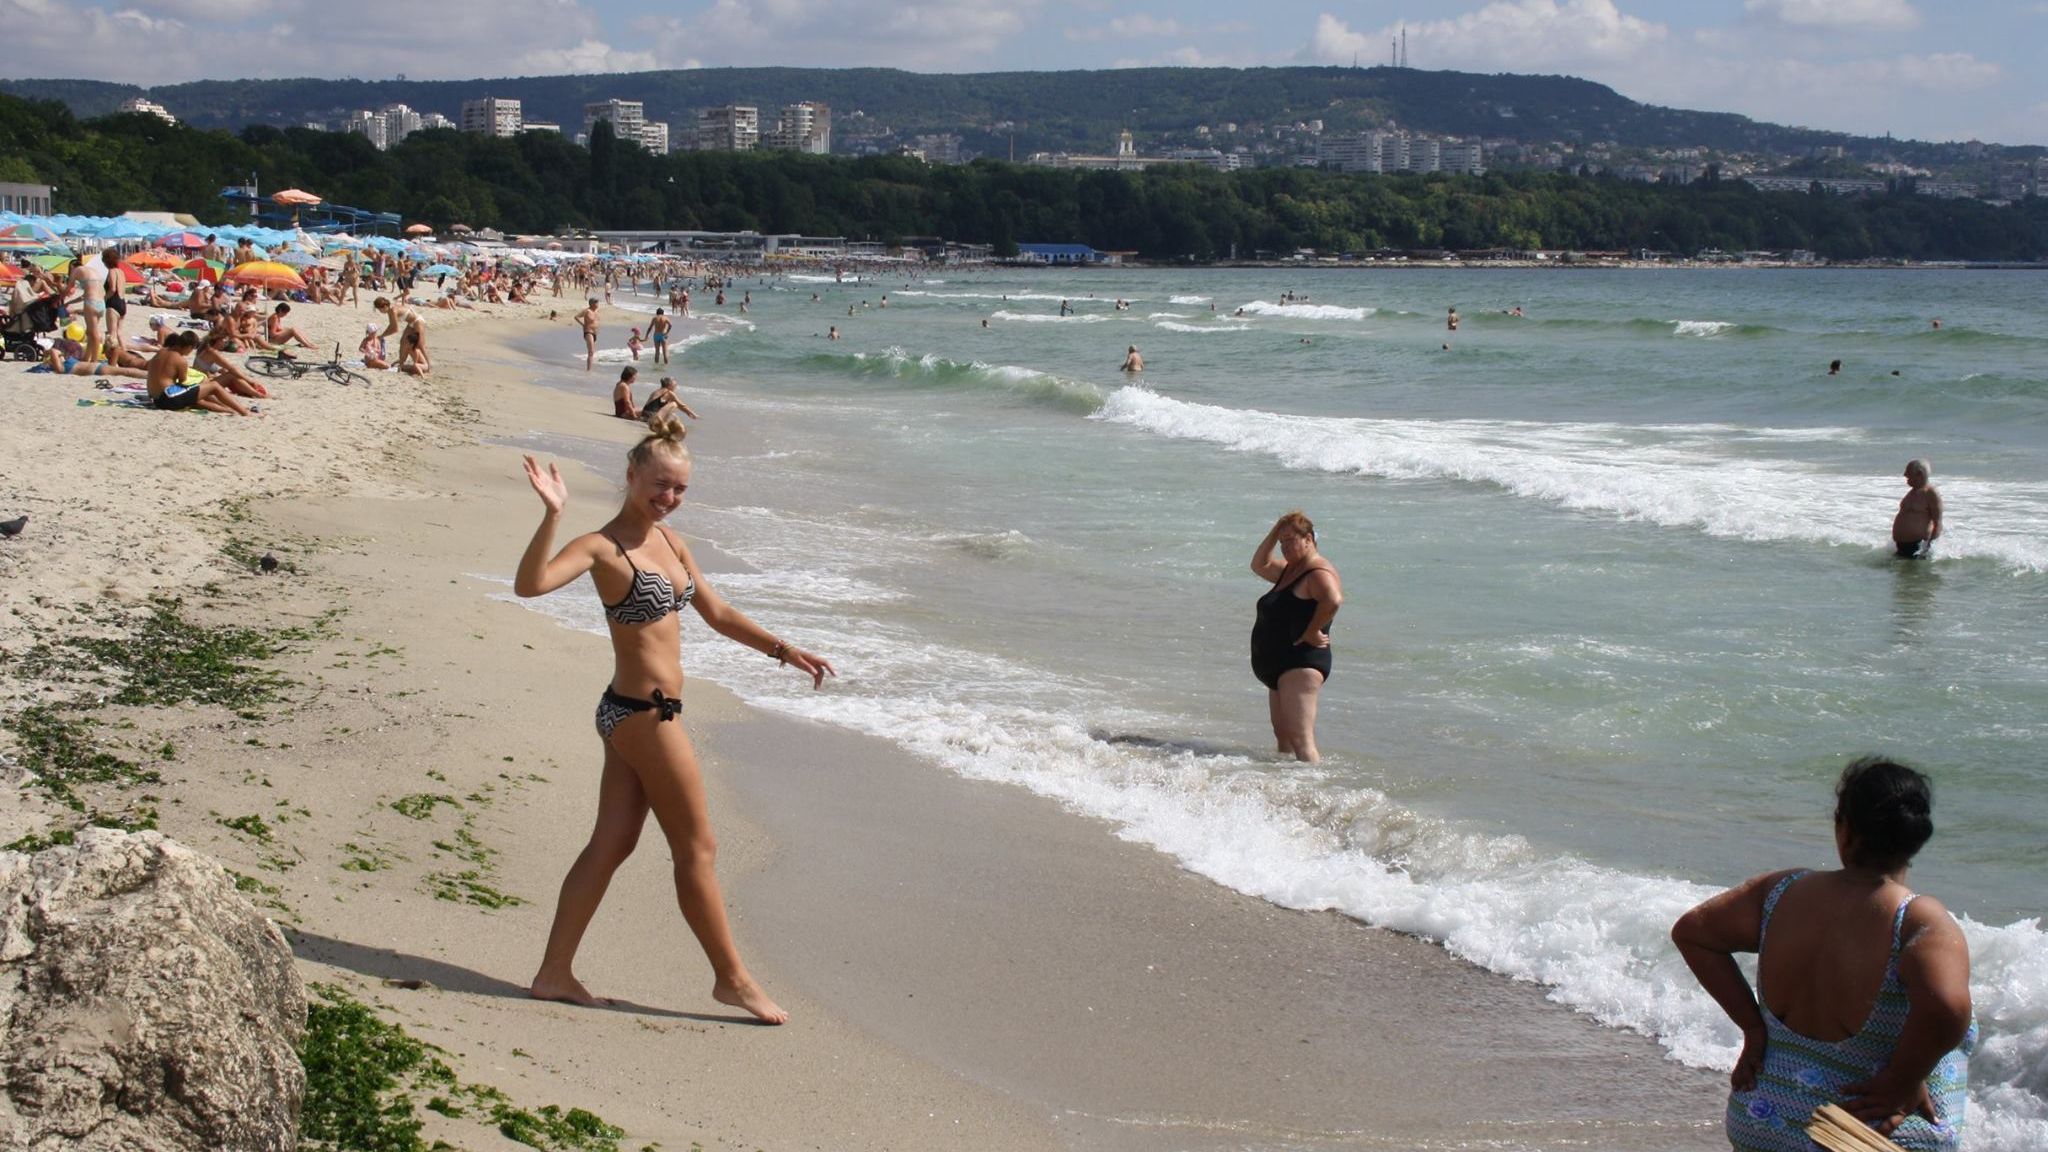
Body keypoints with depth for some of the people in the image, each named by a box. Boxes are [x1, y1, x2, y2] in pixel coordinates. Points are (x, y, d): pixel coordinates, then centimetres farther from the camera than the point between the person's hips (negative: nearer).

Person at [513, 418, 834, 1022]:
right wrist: (552, 515, -40)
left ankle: (555, 973, 19)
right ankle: (732, 977, 16)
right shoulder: (603, 546, -15)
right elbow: (530, 584, -30)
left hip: (632, 713, 9)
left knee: (611, 844, 12)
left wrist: (783, 649, 17)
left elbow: (717, 613, 19)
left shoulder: (668, 541, 11)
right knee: (697, 849, 3)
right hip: (644, 715, -9)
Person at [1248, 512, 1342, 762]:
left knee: (1300, 738, -18)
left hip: (1301, 664, -11)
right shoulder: (1290, 570, 17)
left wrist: (1313, 632, -24)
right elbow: (1259, 565, 29)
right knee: (1283, 734, 15)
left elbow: (1333, 600, -33)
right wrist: (1274, 532, 17)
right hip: (1278, 666, 11)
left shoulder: (1319, 572, -14)